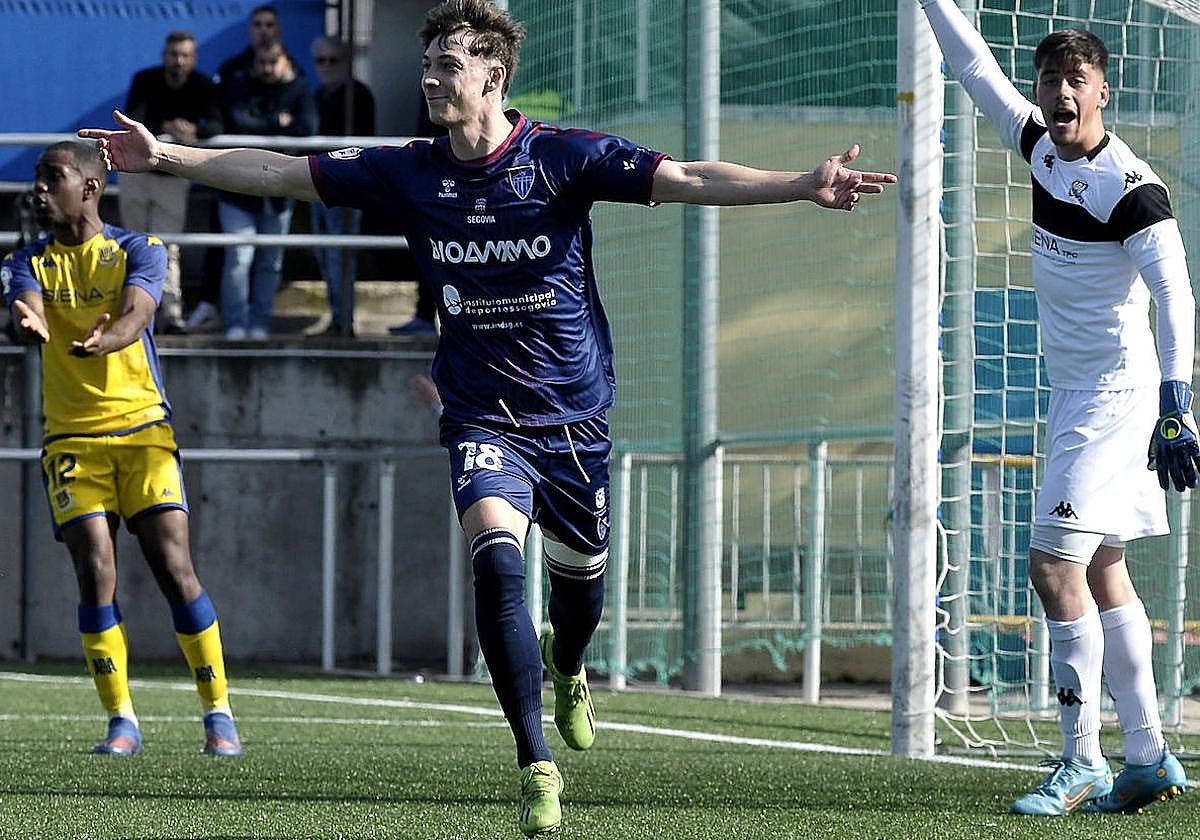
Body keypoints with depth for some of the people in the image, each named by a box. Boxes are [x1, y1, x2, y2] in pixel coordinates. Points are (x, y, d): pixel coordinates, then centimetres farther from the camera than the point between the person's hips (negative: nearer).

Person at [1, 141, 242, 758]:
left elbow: (136, 314, -17)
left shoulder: (138, 252, 2)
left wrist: (104, 339, -41)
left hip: (142, 428, -1)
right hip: (71, 439, 1)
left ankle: (218, 713, 1)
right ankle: (121, 721, -1)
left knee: (173, 566, -9)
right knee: (96, 574, -10)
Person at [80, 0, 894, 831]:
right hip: (483, 416, 0)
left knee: (579, 575, 14)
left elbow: (688, 180, -19)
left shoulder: (563, 157, -11)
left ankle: (566, 670, 53)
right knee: (496, 560, -23)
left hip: (575, 413, 0)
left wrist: (803, 185, -31)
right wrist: (165, 156, -1)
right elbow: (281, 173, 3)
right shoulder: (409, 173, -2)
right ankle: (537, 766, -19)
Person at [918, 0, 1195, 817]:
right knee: (1101, 572, 10)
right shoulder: (1040, 145, 5)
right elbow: (976, 66, 17)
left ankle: (1083, 763, -11)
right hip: (1073, 392, 9)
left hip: (1118, 393, -9)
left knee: (1056, 565, -14)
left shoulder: (1131, 187, -18)